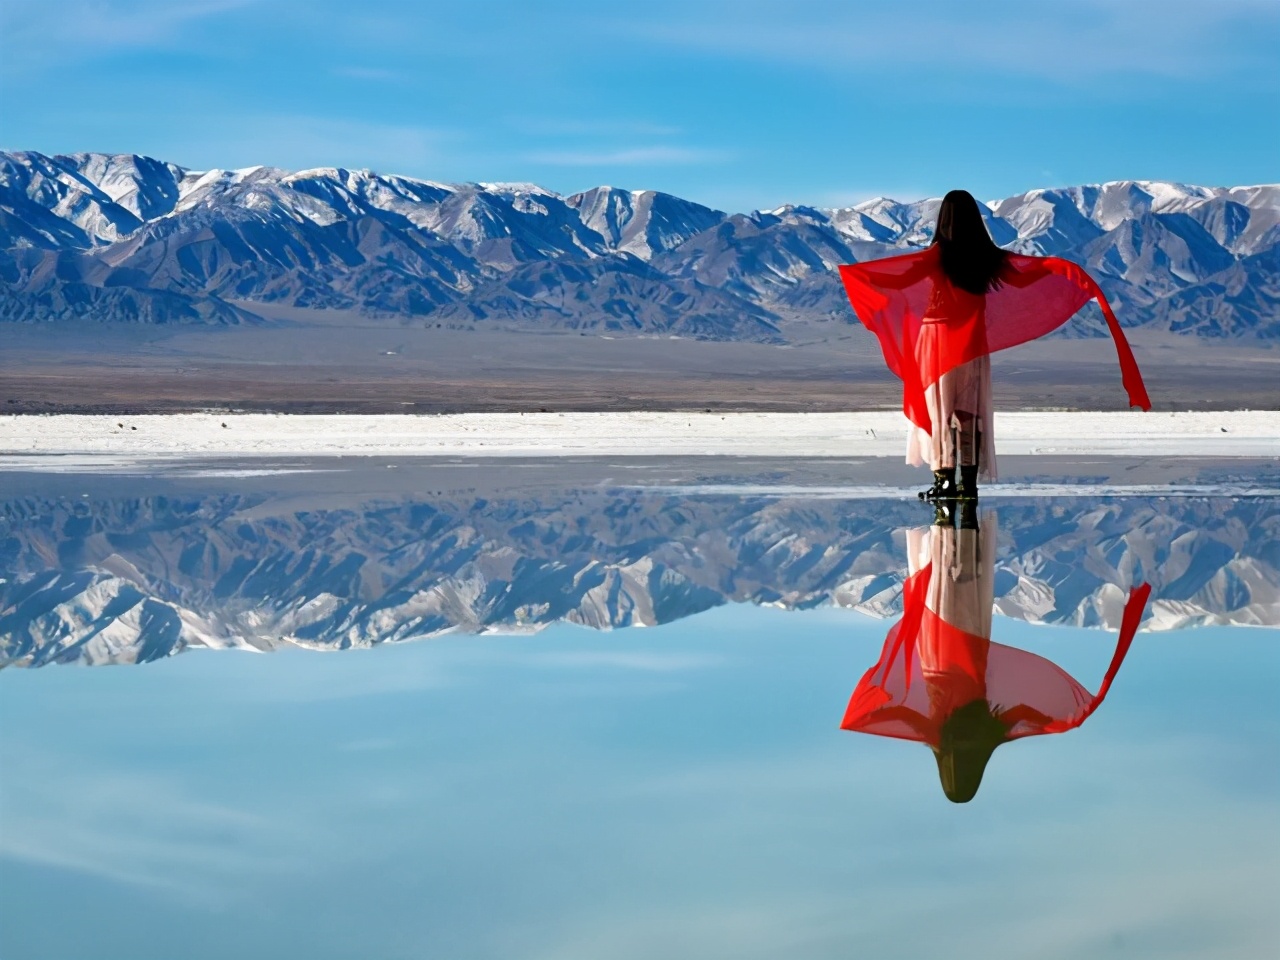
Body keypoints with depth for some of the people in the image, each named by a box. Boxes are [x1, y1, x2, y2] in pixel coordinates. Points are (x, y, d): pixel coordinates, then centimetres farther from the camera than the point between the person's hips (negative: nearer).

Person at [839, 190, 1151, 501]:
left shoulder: (938, 254, -12)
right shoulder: (988, 256, -1)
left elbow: (901, 279, -20)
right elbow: (1021, 277, 10)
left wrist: (855, 274, -18)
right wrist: (1057, 267, 24)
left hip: (938, 338, -4)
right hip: (973, 343, 4)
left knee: (940, 409, 0)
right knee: (970, 412, 9)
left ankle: (945, 479, -6)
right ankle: (969, 482, 8)